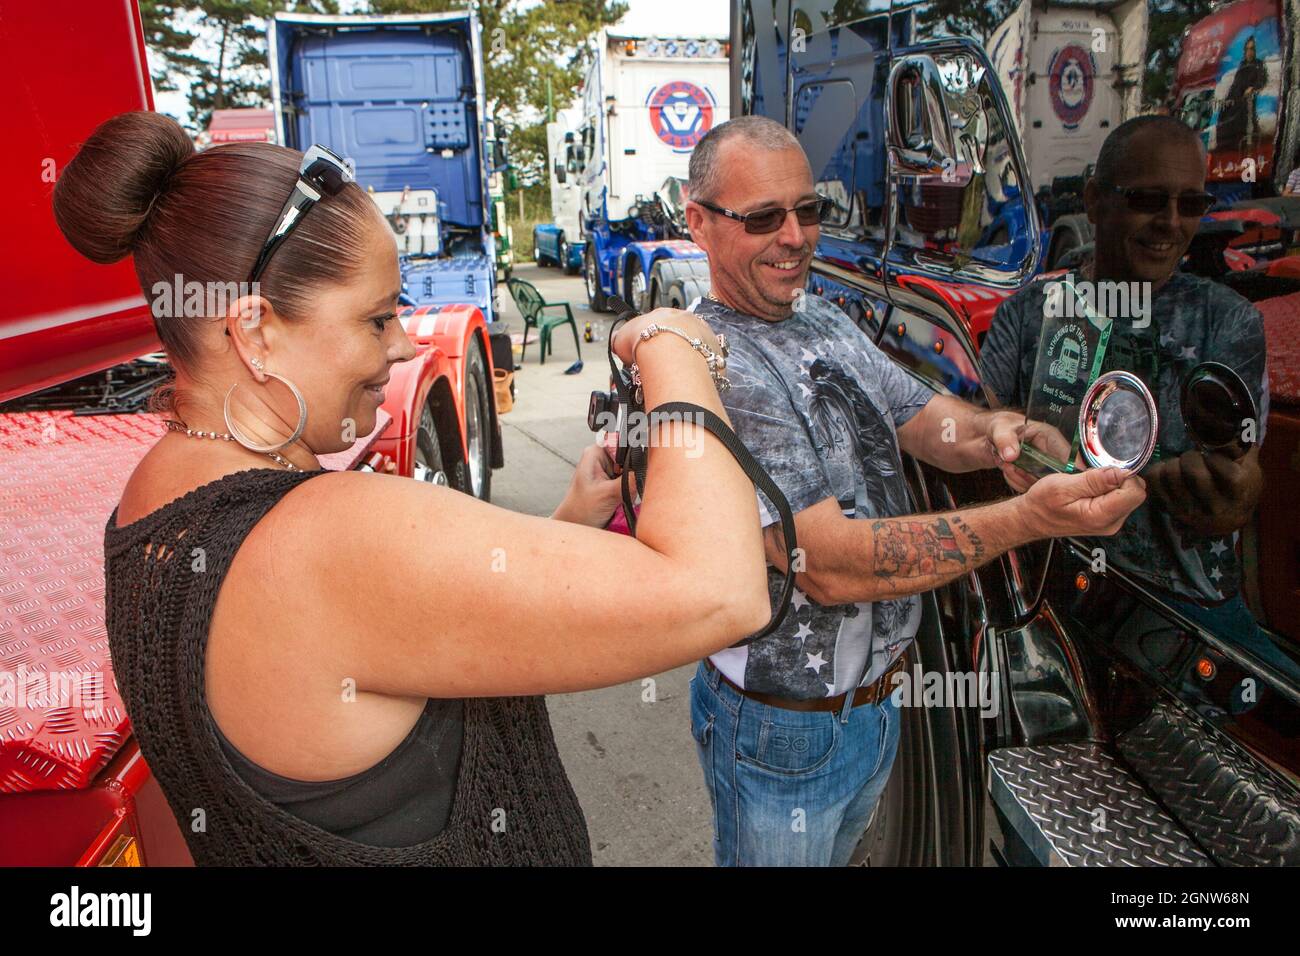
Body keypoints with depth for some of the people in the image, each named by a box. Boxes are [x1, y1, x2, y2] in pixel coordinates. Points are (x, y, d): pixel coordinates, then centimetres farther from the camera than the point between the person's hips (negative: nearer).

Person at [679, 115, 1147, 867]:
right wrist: (1032, 517, -37)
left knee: (839, 855, 29)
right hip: (784, 731, -7)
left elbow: (935, 424, -2)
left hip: (877, 698, 7)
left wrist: (999, 430, -25)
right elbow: (829, 566, -32)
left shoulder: (830, 325, 3)